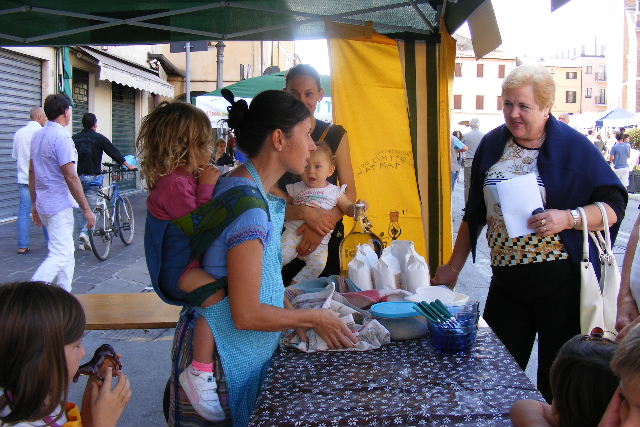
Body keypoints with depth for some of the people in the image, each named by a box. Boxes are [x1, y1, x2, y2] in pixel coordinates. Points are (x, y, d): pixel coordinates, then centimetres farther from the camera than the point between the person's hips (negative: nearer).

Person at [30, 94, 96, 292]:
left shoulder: (37, 135, 12)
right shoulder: (62, 137, -16)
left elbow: (32, 172, 16)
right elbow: (70, 177, -19)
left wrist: (35, 204, 22)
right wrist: (87, 209, -15)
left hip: (43, 204, 10)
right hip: (60, 205, -10)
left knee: (67, 253, 18)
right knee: (59, 257, -9)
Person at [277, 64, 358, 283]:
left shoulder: (335, 135, 4)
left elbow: (350, 193, -1)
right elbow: (267, 193, -7)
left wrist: (323, 222, -16)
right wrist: (305, 213, -21)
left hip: (326, 239, 1)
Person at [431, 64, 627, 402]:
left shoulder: (573, 146, -5)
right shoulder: (491, 145, 8)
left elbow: (614, 205, -5)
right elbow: (475, 213, 15)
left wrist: (568, 218, -22)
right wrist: (454, 266, 15)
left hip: (560, 281, -4)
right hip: (506, 281, 4)